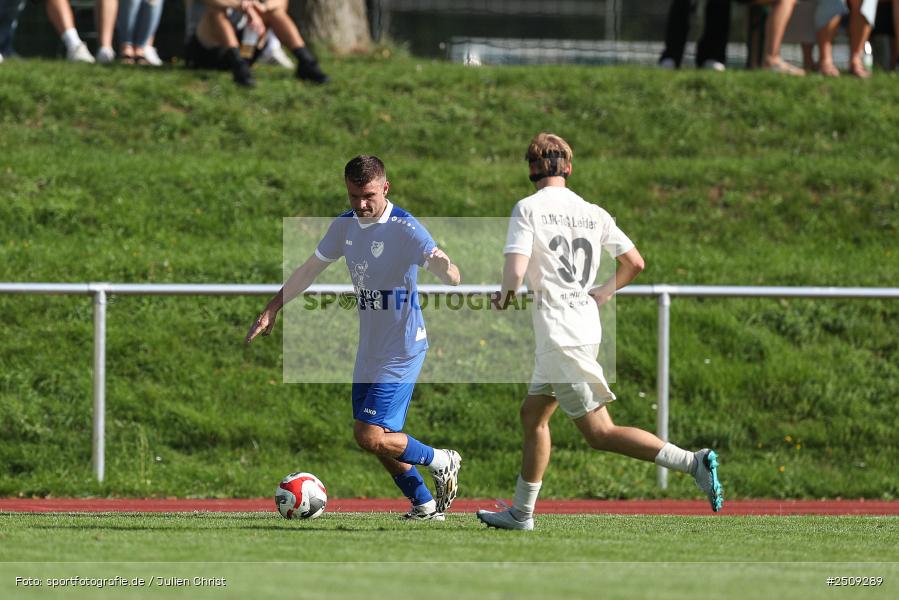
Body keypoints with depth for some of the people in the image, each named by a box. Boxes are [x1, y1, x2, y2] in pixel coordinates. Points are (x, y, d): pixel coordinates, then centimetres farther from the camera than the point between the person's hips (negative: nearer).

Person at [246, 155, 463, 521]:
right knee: (379, 439, 9)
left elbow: (439, 264, -30)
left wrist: (452, 275, -54)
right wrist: (272, 309, 16)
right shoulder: (345, 226, 5)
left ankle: (441, 462, 7)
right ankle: (425, 505, 24)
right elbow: (309, 270, 17)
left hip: (402, 350, -8)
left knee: (370, 436, -14)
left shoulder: (403, 228, -17)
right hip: (369, 351, 8)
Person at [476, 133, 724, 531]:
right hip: (586, 325, 8)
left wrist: (504, 295, 3)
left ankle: (691, 462, -18)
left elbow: (514, 275, -18)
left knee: (599, 433, -7)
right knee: (533, 415, 20)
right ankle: (521, 512, 24)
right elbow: (634, 263, 12)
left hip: (560, 336, -8)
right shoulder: (593, 214, 8)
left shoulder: (528, 209, -9)